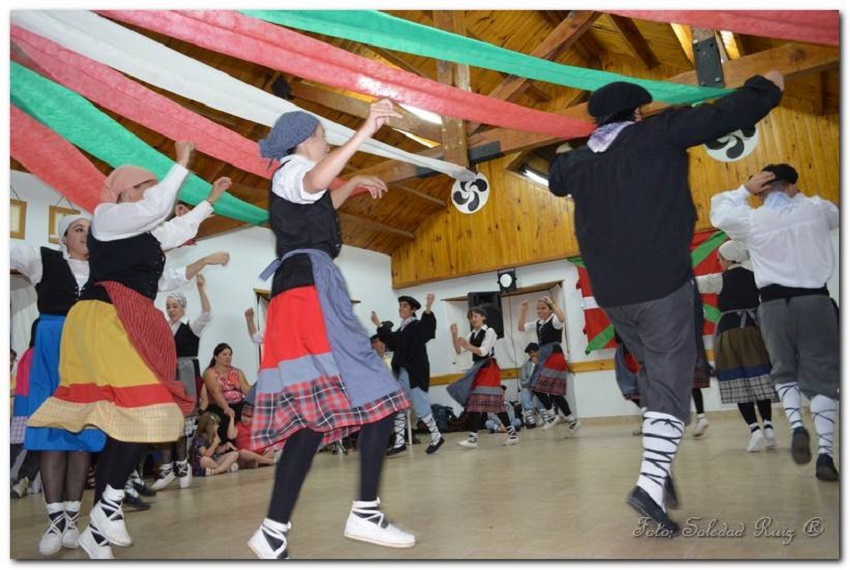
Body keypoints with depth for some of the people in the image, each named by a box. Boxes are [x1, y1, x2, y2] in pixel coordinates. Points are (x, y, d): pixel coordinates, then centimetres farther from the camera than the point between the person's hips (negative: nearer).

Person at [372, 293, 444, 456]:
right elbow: (391, 341, 24)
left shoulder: (418, 326, -7)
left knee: (420, 407, -3)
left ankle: (437, 437, 14)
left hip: (415, 373, -8)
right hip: (401, 373, 8)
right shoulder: (401, 329, 15)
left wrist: (428, 309, -42)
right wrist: (379, 325, 24)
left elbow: (429, 327, -27)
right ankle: (399, 442, 15)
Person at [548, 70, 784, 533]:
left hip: (611, 293, 6)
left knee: (655, 373, 20)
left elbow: (556, 179, 35)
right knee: (670, 382, -2)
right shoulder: (659, 133, -1)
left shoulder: (578, 161, 12)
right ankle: (652, 482, -12)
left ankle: (658, 466, 18)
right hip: (662, 285, -5)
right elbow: (728, 114, 1)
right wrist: (766, 87, 20)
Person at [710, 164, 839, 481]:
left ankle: (796, 426, -5)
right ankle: (825, 454, -3)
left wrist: (744, 189, 17)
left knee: (784, 371, 18)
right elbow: (836, 216, 28)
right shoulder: (816, 208, 5)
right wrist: (797, 196, 27)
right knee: (822, 377, 3)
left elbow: (718, 212, 19)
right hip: (815, 299, 0)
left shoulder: (750, 220, 2)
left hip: (774, 302, 0)